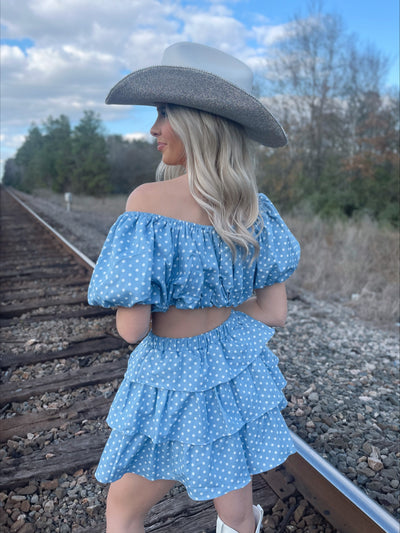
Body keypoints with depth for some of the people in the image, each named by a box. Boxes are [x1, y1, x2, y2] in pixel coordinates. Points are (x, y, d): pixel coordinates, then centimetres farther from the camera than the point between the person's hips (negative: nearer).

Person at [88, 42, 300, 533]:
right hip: (240, 375, 5)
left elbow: (132, 328, -22)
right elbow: (274, 313, -4)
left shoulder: (150, 200, -23)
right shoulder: (256, 208, -6)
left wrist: (163, 297, -1)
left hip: (173, 385, -5)